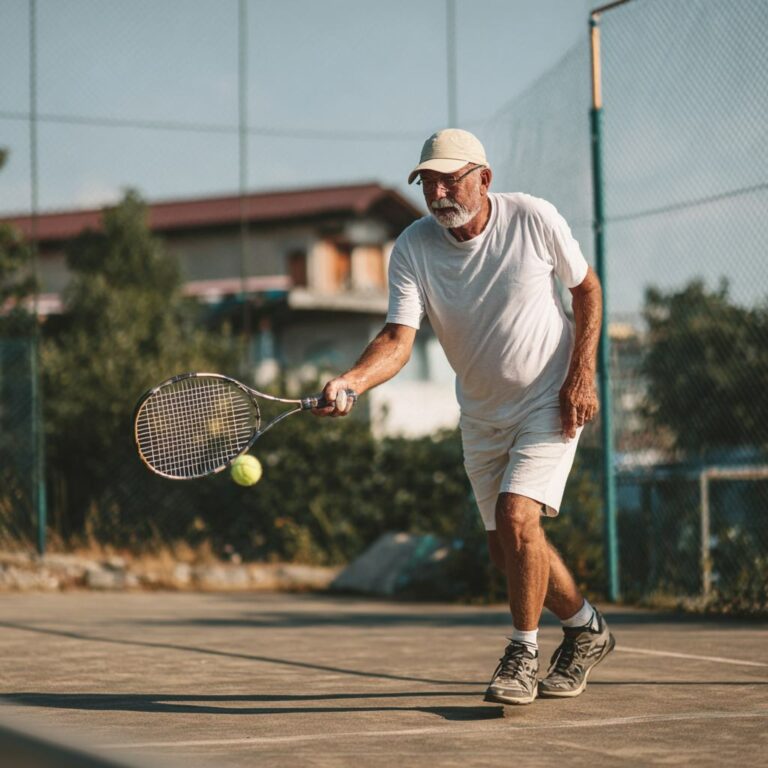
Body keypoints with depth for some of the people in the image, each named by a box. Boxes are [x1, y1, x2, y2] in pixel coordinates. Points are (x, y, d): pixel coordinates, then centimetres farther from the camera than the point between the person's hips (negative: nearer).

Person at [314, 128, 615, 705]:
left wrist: (583, 376, -11)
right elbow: (399, 339, -23)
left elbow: (587, 288, -2)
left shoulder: (533, 219, -17)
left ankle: (523, 655, -5)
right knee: (510, 550, 10)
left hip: (551, 401, -4)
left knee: (517, 517, -22)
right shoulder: (413, 248, -14)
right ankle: (586, 629, 35)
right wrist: (352, 381, -43)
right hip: (481, 415, 4)